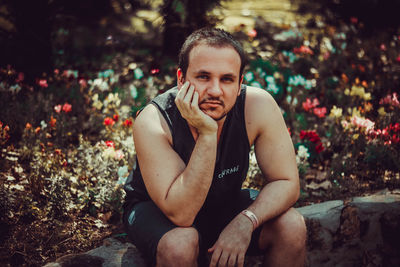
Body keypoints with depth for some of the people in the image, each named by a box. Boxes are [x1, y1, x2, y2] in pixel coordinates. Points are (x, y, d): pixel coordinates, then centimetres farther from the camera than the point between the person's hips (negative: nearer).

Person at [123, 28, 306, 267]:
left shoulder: (258, 106, -23)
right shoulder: (152, 123, -31)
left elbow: (287, 182, -16)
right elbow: (180, 214, -35)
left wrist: (246, 220, -34)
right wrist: (207, 134, -42)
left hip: (225, 202, 3)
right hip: (156, 209, -3)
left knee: (292, 227, -20)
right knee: (181, 243, -35)